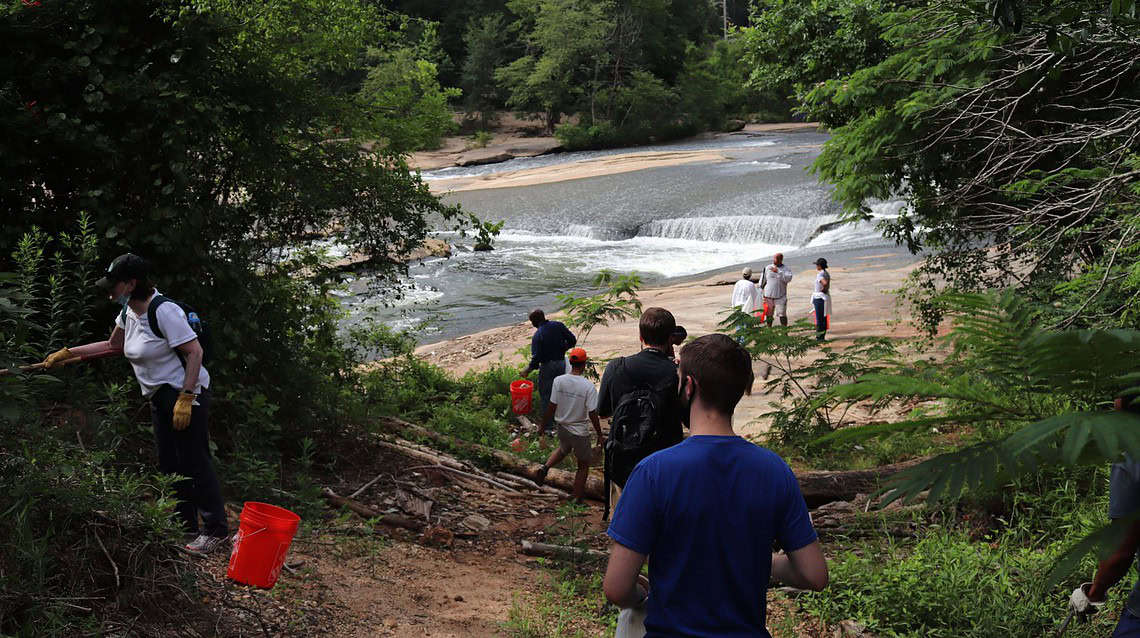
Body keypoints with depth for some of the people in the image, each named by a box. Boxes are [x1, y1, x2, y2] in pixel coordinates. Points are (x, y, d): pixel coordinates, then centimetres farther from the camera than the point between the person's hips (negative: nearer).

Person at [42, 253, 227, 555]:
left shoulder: (164, 310, -21)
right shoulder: (128, 310, 8)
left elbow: (195, 351, -22)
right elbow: (113, 345, 26)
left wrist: (185, 398, -25)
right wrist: (67, 354, 24)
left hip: (187, 393, -10)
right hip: (160, 396, 10)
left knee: (195, 461, -8)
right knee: (169, 463, 13)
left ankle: (216, 530, -1)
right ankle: (185, 526, 24)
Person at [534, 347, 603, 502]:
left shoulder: (558, 381, -11)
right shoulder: (588, 386, -20)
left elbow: (551, 407, -5)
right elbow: (593, 414, -16)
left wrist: (544, 426, 9)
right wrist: (600, 435, -5)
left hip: (562, 427, 4)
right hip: (580, 431, -4)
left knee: (563, 450, 34)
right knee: (583, 465, 15)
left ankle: (546, 466, 11)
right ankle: (577, 498, 21)